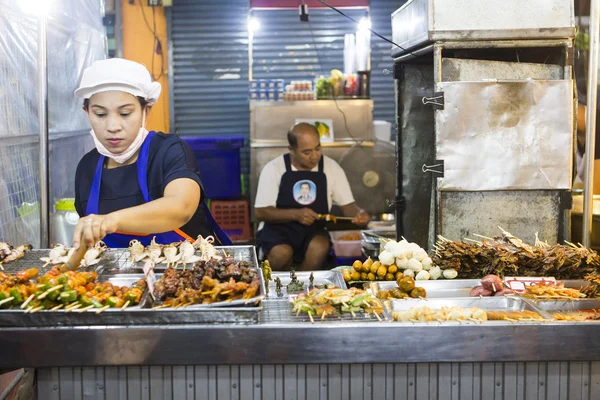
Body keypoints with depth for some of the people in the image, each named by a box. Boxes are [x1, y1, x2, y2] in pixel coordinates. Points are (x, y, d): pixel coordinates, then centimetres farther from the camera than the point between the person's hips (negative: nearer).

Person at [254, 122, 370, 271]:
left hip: (314, 230, 2)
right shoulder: (273, 169, -6)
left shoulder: (332, 168, 0)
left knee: (320, 248, -33)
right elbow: (260, 212, -8)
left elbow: (347, 205, 5)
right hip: (279, 227, -1)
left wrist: (359, 214, -20)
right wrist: (295, 214, -23)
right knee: (282, 253, -34)